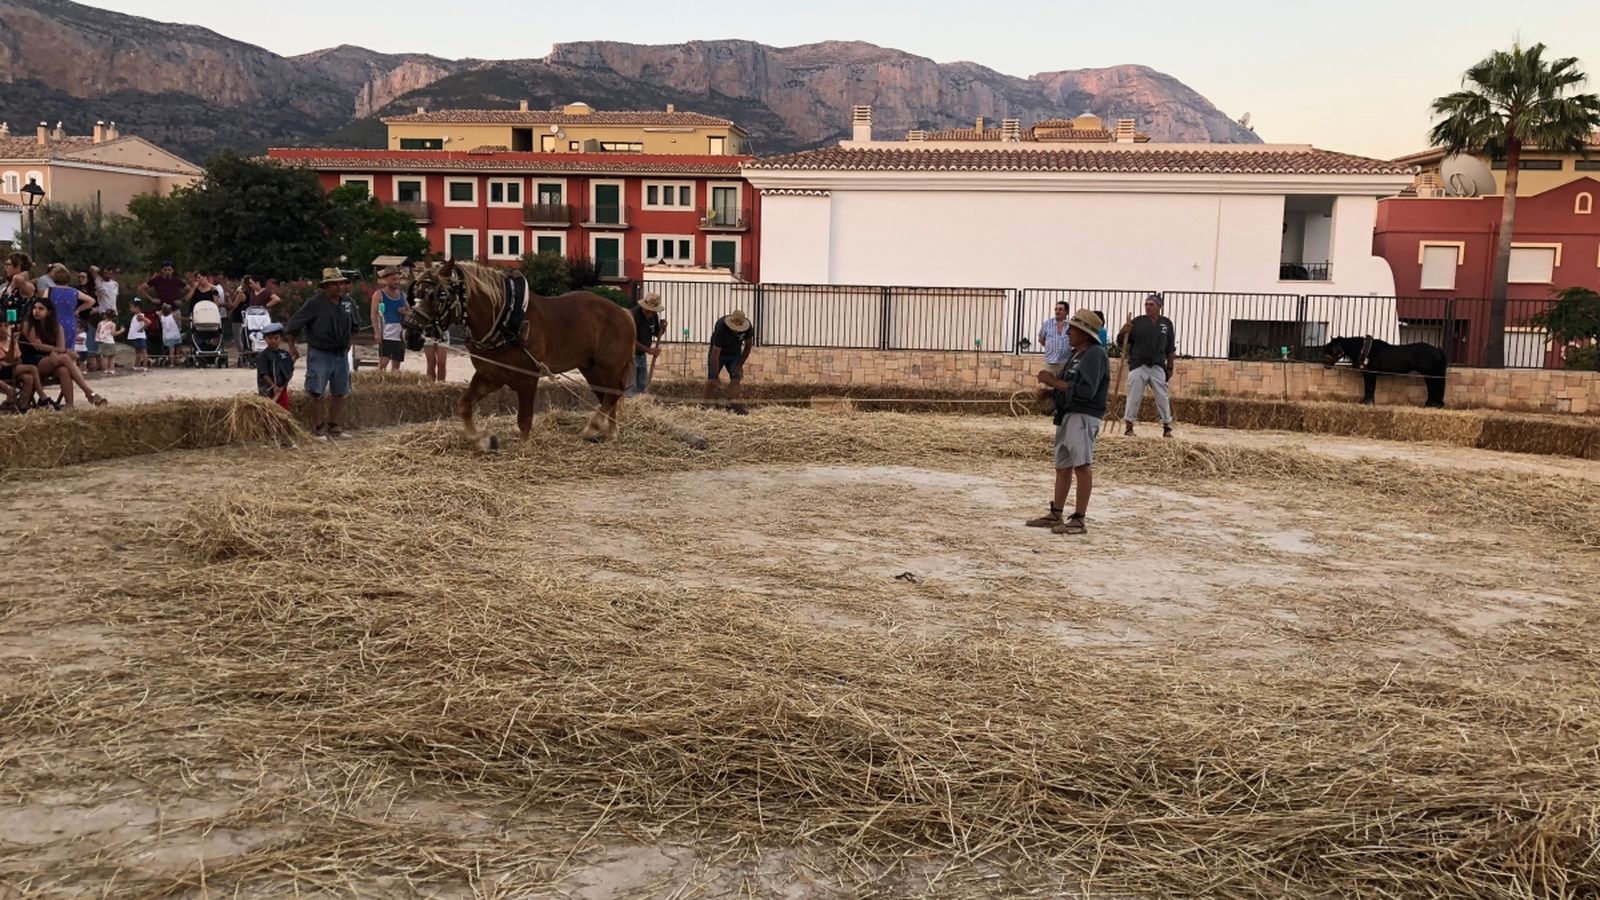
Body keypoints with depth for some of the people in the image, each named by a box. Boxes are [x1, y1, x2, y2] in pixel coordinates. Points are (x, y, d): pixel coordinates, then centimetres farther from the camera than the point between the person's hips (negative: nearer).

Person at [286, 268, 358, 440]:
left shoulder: (348, 303, 5)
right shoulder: (314, 303, -13)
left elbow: (352, 326, 24)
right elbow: (293, 324, -7)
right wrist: (292, 347, -3)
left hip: (341, 354, 6)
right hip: (319, 354, -6)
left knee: (340, 393, 9)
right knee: (317, 394, -4)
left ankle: (334, 427, 20)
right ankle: (319, 429, 4)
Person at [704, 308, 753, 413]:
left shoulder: (747, 327, -25)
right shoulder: (721, 327, -37)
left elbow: (748, 345, -7)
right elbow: (715, 353, -33)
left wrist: (740, 365, -10)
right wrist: (716, 376, -31)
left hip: (735, 354, 3)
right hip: (719, 352, -3)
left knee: (736, 378, -10)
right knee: (712, 379, -7)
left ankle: (733, 404, -9)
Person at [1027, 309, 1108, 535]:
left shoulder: (1095, 354, -11)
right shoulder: (1077, 354, 18)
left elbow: (1086, 390, -21)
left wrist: (1054, 381, -16)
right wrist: (1051, 381, 1)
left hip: (1084, 417, -10)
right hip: (1067, 415, 10)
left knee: (1082, 465, -14)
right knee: (1062, 466, 14)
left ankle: (1080, 519, -14)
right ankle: (1056, 514, 22)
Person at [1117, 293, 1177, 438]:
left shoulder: (1166, 323, 5)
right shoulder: (1138, 322, 1)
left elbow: (1171, 348, 9)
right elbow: (1121, 341, -2)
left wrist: (1170, 367, 7)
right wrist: (1123, 332, -24)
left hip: (1157, 367, 1)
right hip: (1138, 366, -1)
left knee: (1162, 397, 4)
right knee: (1134, 397, 1)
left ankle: (1167, 427, 11)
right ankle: (1129, 426, 9)